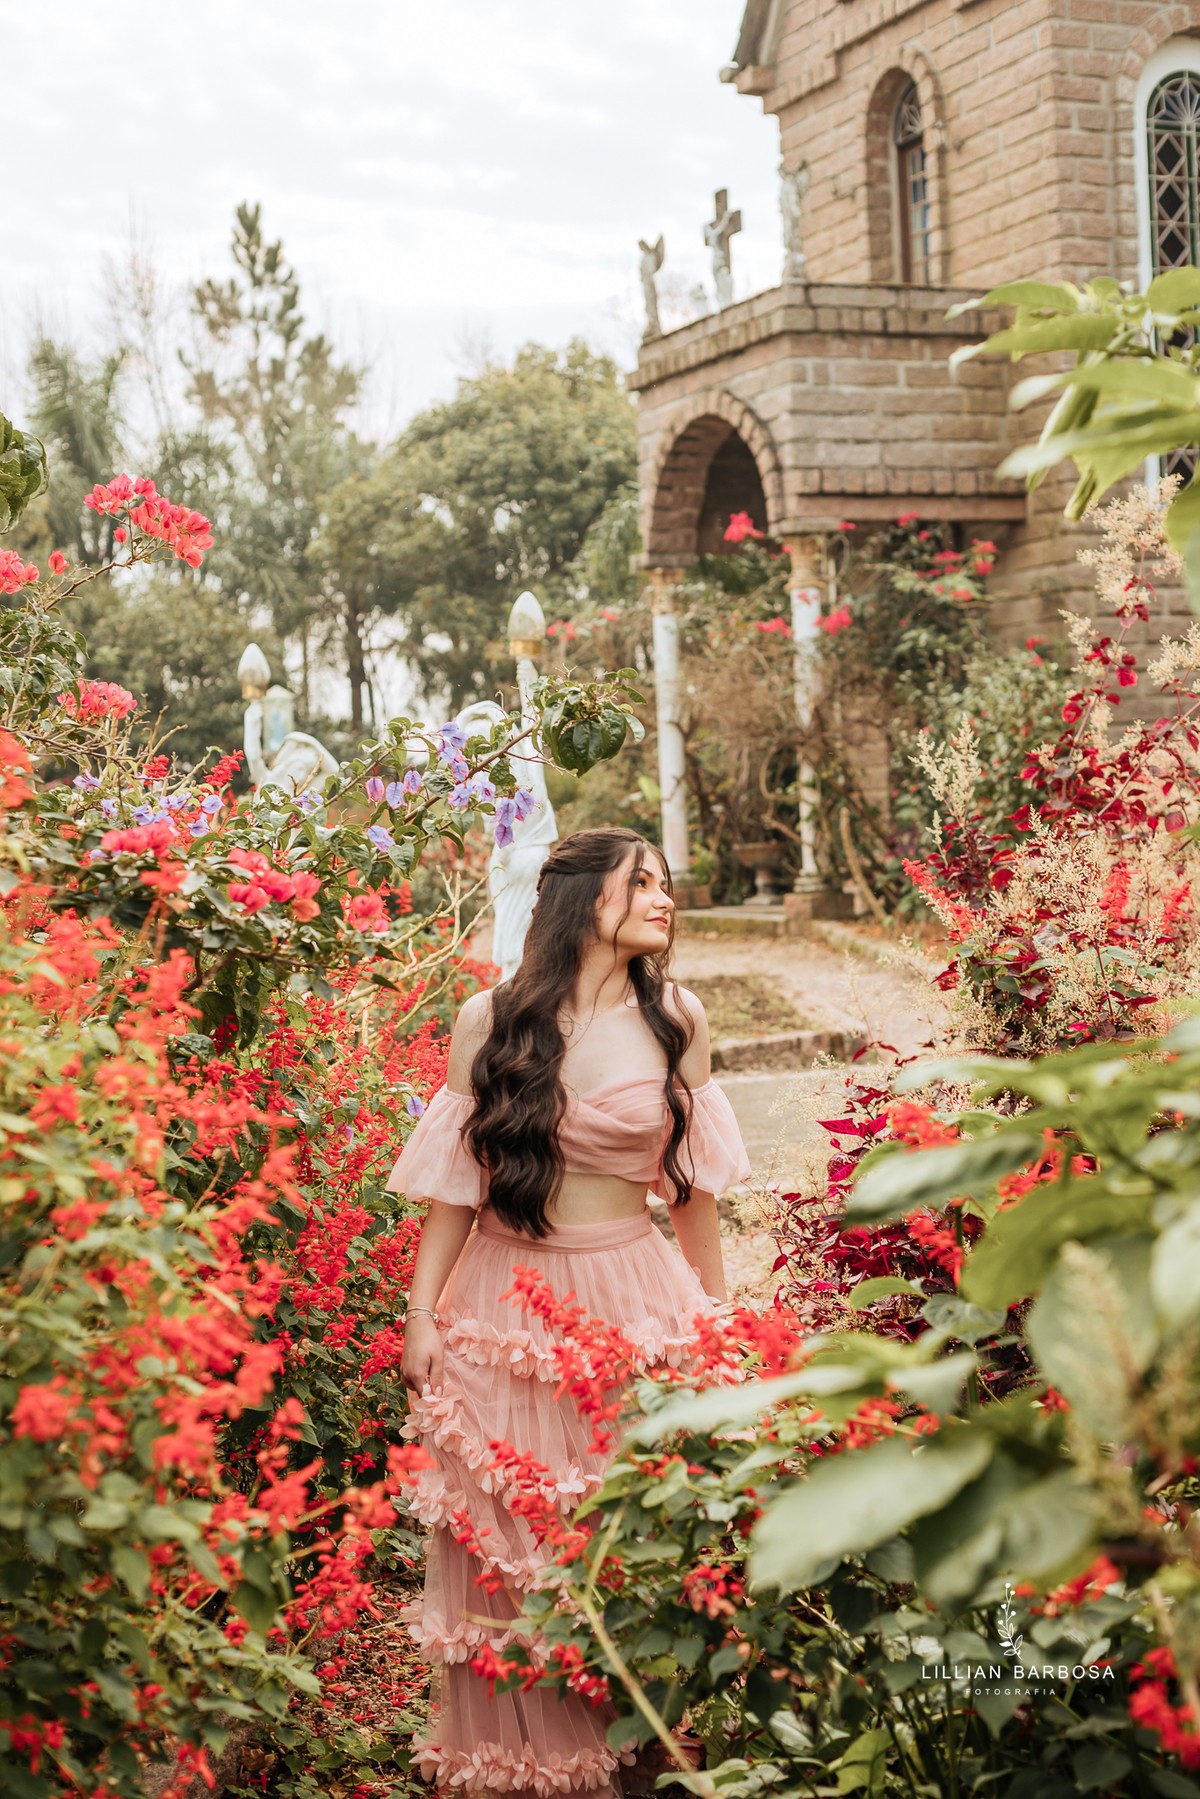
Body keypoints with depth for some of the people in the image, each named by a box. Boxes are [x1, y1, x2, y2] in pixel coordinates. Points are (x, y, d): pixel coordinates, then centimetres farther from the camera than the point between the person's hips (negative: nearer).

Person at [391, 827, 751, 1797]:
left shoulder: (677, 1019, 1)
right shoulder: (490, 1020, -2)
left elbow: (693, 1181, 8)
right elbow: (456, 1180, 3)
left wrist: (716, 1314, 12)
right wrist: (422, 1314, 2)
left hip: (632, 1299, 0)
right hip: (504, 1305, 0)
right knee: (506, 1544, 8)